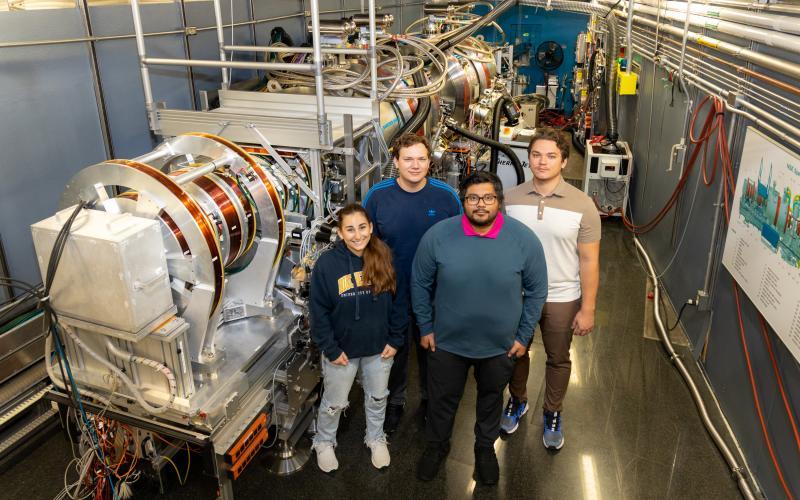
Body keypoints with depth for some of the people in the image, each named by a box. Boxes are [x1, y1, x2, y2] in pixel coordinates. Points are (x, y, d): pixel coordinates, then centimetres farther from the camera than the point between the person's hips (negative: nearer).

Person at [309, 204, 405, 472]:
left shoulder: (384, 258, -11)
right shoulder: (327, 263, -19)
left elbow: (397, 300, -2)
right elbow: (319, 312, -12)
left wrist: (395, 339, -3)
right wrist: (331, 349, -12)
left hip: (379, 348, 3)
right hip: (342, 349, -2)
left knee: (377, 397, 23)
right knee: (334, 403, 17)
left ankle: (376, 438, 50)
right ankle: (324, 443, 45)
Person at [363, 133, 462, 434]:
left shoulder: (446, 197, -10)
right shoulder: (377, 196, -10)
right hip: (392, 294, 0)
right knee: (395, 351, 18)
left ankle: (429, 398, 45)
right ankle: (395, 402, 42)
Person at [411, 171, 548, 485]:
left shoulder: (525, 239, -17)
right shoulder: (437, 236, -17)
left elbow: (536, 291, -5)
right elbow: (420, 284, -4)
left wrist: (523, 336, -2)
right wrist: (425, 328, -1)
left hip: (501, 345, 1)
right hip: (447, 341, 0)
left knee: (491, 398, 24)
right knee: (442, 398, 20)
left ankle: (485, 447, 51)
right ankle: (437, 445, 48)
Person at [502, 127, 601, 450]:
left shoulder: (582, 205, -13)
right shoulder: (510, 198, -7)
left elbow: (589, 261, -8)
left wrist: (588, 309, -8)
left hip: (562, 298, -1)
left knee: (558, 359, 17)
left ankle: (553, 413, 41)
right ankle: (517, 400, 47)